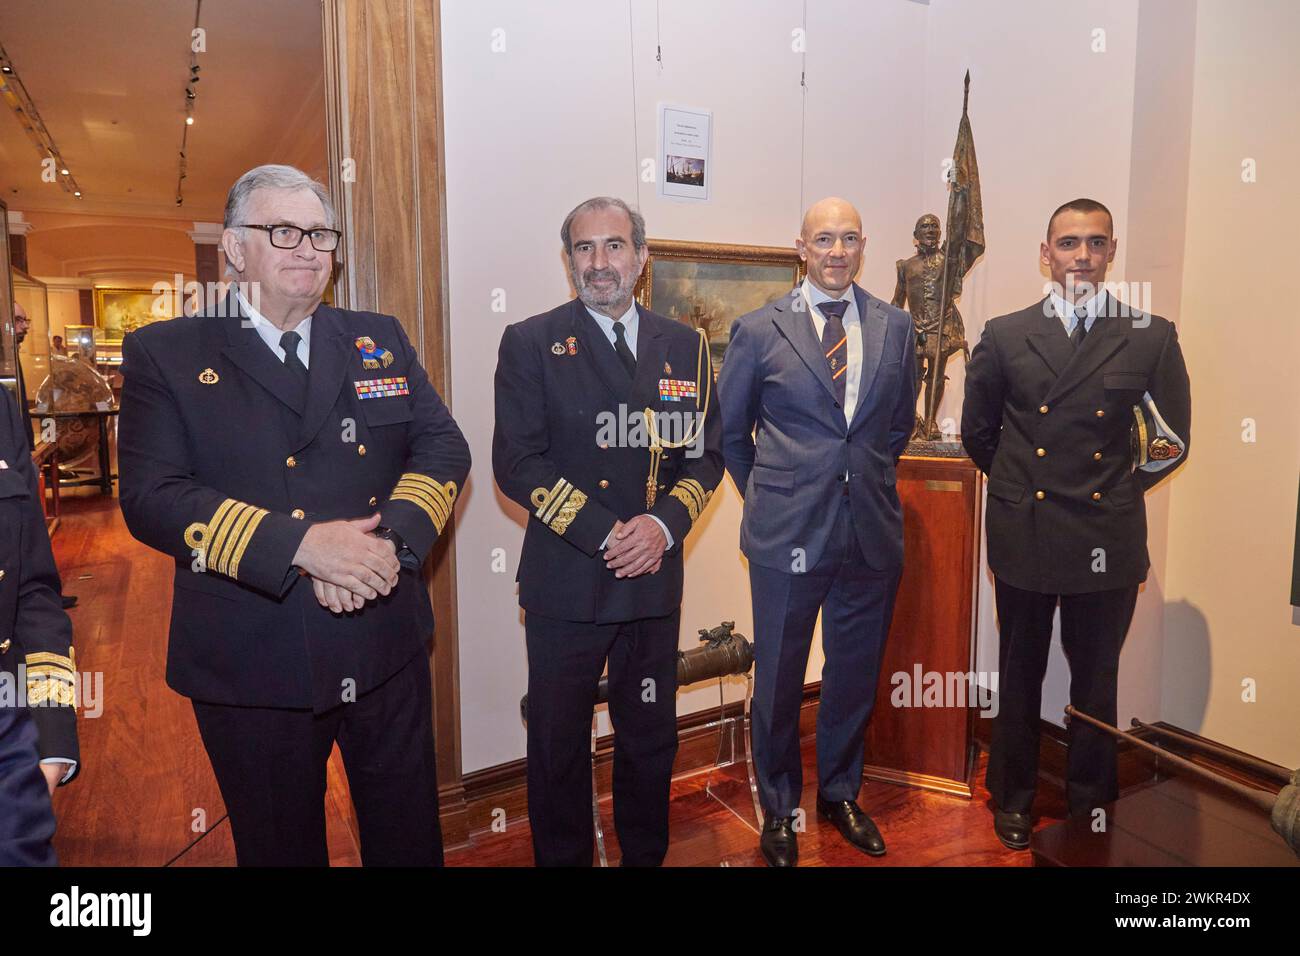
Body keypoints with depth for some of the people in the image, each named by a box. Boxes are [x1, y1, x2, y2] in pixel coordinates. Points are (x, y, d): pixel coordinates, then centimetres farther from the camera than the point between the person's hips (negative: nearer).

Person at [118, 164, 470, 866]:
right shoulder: (164, 354, -1)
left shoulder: (380, 340, 8)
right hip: (252, 663, -2)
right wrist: (300, 543, -24)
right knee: (281, 846, 20)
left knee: (408, 835, 19)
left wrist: (390, 539, -17)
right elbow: (151, 497, -12)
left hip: (388, 648, 3)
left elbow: (443, 446, 1)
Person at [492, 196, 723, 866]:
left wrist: (665, 523, -11)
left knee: (651, 741, 17)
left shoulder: (684, 346, 8)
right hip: (565, 584, -2)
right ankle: (561, 858, 34)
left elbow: (706, 453, 7)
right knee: (558, 747, 12)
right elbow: (516, 463, -9)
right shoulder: (530, 343, -2)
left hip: (655, 581, 3)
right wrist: (606, 534, -16)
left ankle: (646, 856, 39)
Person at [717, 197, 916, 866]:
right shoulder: (759, 330, -2)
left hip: (871, 533, 3)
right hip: (788, 534, -3)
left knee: (855, 674, 16)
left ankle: (839, 793, 40)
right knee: (779, 679, 10)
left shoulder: (895, 327, 6)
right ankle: (779, 807, 32)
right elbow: (729, 430, 6)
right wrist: (766, 495, 8)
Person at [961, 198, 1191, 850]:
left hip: (1108, 544, 0)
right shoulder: (1005, 336, 1)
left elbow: (1174, 439, 7)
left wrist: (1119, 491, 7)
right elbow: (977, 431, 9)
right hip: (1023, 539, 0)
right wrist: (1018, 487, 10)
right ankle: (1013, 797, 32)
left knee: (1096, 680, 14)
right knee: (1019, 678, 13)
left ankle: (1090, 799, 35)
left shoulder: (1152, 338, 0)